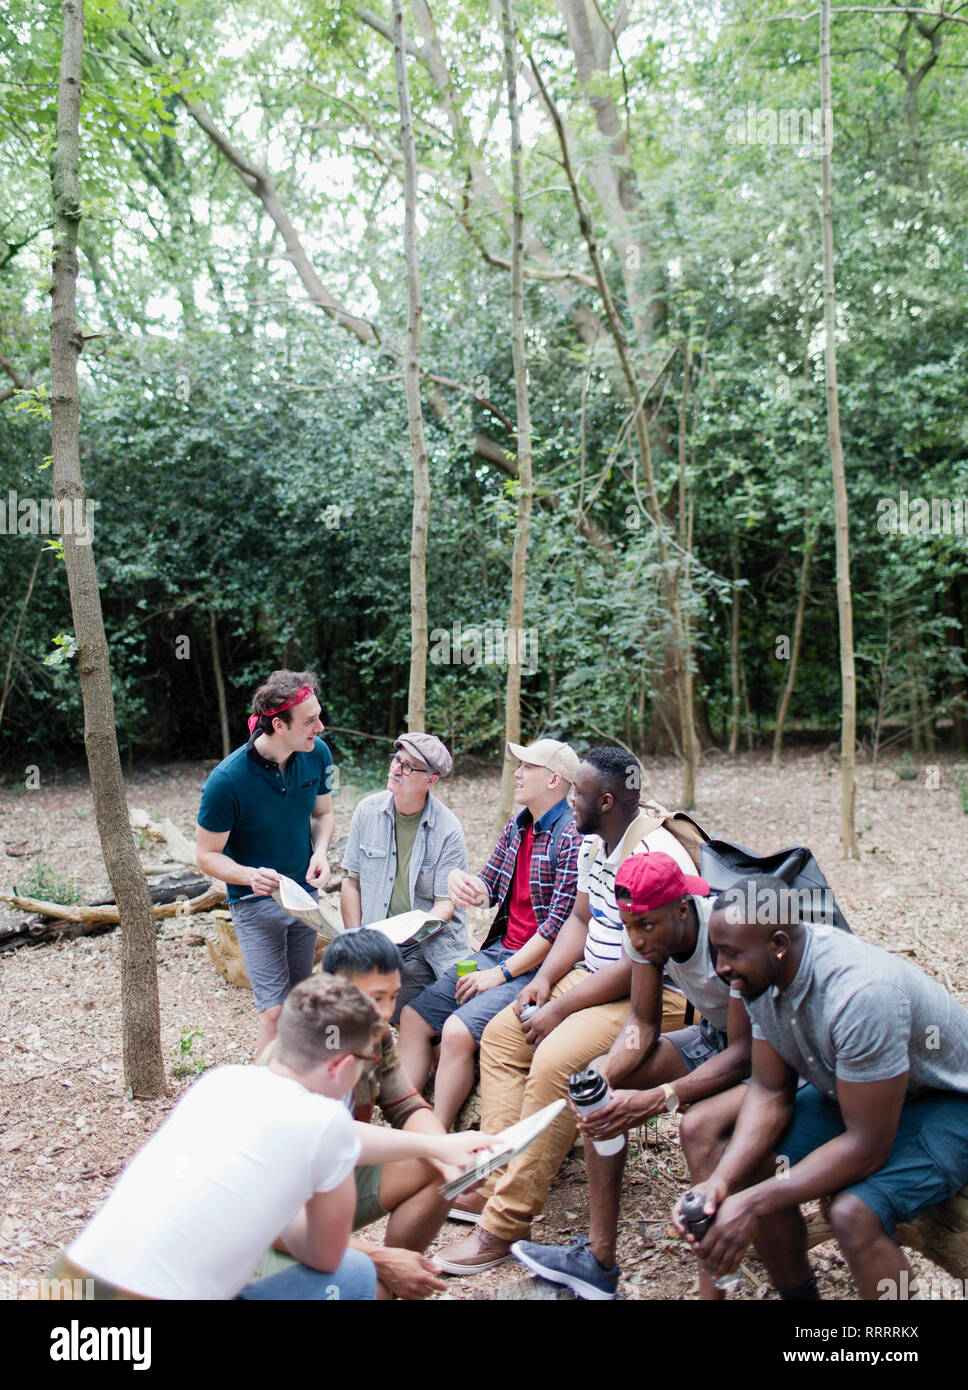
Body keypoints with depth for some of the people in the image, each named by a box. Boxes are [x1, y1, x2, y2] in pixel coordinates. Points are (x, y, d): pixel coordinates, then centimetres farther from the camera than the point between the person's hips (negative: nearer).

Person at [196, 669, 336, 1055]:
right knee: (275, 1010, -10)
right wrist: (249, 875, -32)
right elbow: (207, 854, -13)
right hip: (255, 903, -5)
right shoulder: (227, 780, -24)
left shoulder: (317, 754, -10)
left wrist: (320, 852, -12)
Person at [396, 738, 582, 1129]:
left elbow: (559, 926, -20)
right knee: (414, 1017, 0)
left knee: (457, 1031, -24)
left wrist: (501, 974, -15)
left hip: (538, 966, -9)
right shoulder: (516, 826, 11)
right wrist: (459, 880, -10)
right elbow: (487, 889, 15)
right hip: (498, 949, 9)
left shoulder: (572, 837, -17)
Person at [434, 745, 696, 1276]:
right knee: (501, 1033, 3)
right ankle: (497, 1180, 3)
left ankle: (507, 1222, -17)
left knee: (554, 1062, -28)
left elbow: (639, 968, -25)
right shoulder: (593, 844, 7)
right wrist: (545, 978, 1)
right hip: (592, 976, 10)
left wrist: (561, 1009, -19)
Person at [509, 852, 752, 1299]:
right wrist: (603, 1074, -25)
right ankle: (598, 1258, -5)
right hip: (715, 1035, 7)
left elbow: (745, 1052, -33)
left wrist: (653, 1101, -43)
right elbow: (643, 1021, -5)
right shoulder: (646, 932, -13)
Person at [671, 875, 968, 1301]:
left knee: (853, 1213, -30)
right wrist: (721, 1179, -21)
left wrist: (753, 1203, -31)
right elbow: (770, 1092, -5)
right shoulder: (763, 974, -13)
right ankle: (797, 1292, 15)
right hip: (850, 1094, 7)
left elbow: (867, 1146, -30)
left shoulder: (861, 993, -36)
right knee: (742, 1163, -8)